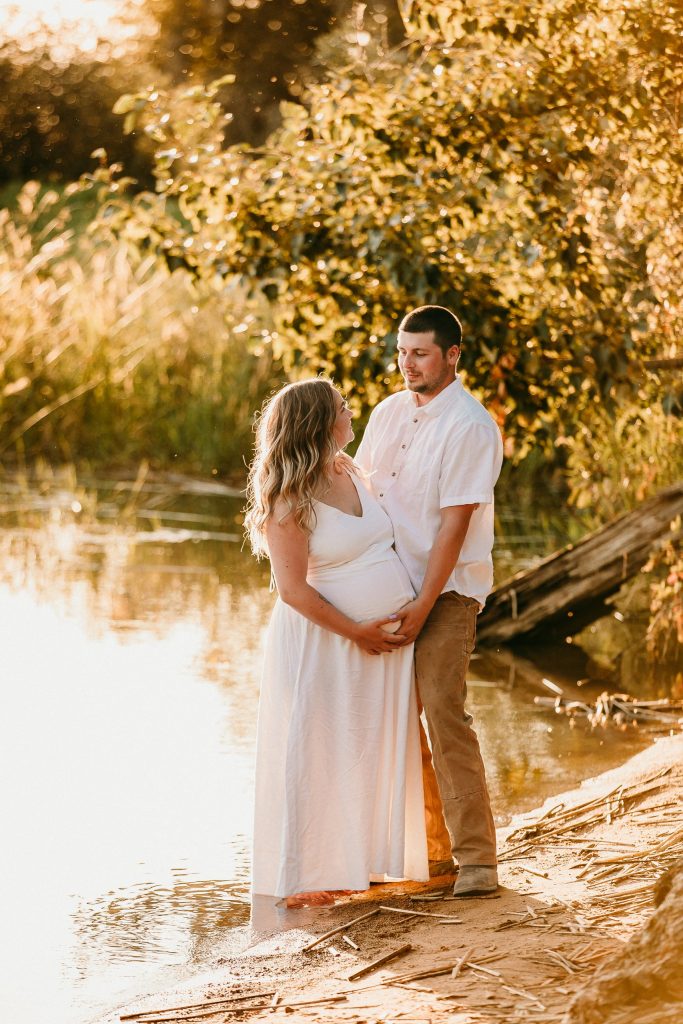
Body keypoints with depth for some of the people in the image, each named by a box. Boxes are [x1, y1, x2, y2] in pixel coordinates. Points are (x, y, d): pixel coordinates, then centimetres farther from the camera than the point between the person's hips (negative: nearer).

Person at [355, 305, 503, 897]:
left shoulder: (471, 427, -13)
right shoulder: (388, 413, 8)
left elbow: (454, 523, -16)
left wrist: (422, 606, -18)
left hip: (447, 591, -7)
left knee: (443, 709, -15)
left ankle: (476, 857, -12)